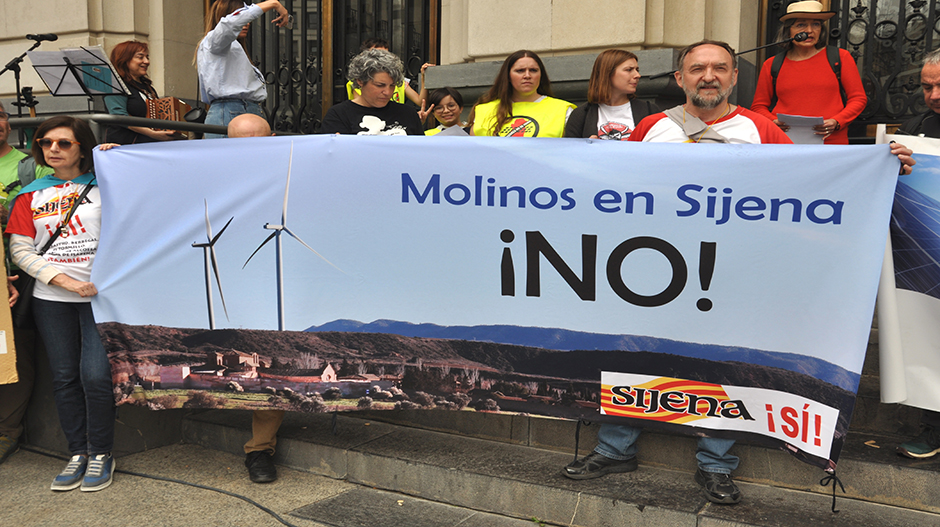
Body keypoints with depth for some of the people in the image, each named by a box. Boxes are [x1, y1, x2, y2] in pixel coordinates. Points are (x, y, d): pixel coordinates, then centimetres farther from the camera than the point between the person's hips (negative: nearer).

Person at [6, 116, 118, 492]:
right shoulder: (31, 194, 10)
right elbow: (19, 249, 4)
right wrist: (64, 280, -9)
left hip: (99, 293, -3)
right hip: (51, 299, 3)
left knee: (94, 375, -8)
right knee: (64, 377, 7)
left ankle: (101, 454, 9)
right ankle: (78, 453, 20)